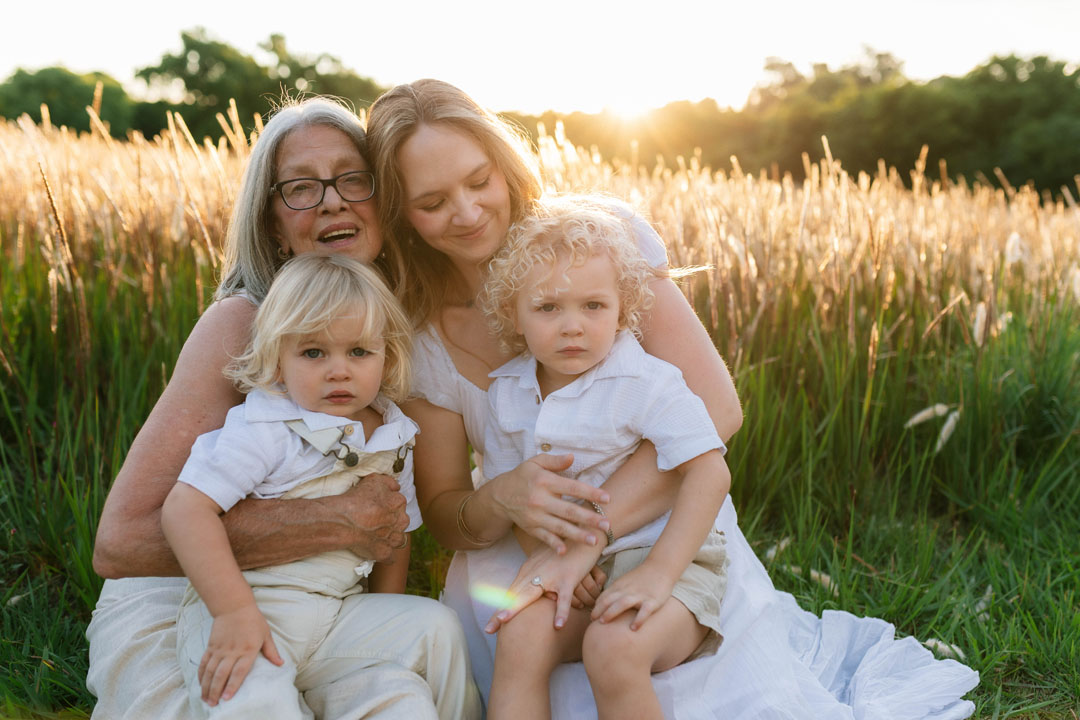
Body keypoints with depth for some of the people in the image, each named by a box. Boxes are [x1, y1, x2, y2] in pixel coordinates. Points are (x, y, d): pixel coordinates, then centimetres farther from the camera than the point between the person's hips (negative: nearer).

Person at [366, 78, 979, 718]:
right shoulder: (419, 337, -6)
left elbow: (716, 408, -20)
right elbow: (441, 510, -1)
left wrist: (591, 529, -29)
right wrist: (500, 502, -25)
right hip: (522, 563, 3)